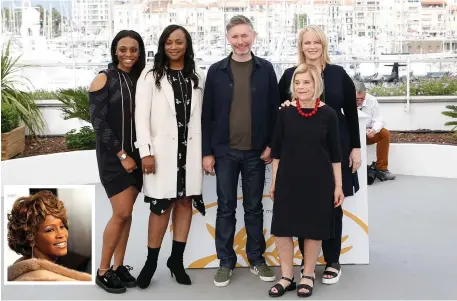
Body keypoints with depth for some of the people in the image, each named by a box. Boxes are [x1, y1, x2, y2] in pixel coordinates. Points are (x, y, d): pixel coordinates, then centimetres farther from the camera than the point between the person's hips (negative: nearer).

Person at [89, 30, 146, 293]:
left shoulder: (141, 79, 9)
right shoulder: (104, 79, -6)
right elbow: (99, 122, -12)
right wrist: (121, 155, -15)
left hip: (136, 155, 5)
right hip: (113, 156, -5)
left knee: (127, 213, 7)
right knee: (122, 213, -8)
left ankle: (119, 266, 18)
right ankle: (103, 271, 7)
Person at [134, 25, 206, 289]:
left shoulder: (198, 76, 9)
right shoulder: (151, 76, 1)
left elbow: (203, 114, 7)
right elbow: (141, 115, -4)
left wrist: (207, 150, 3)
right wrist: (146, 151, -11)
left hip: (191, 148, 3)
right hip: (162, 149, -3)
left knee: (186, 202, 7)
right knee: (161, 205, -1)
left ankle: (176, 259, 19)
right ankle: (151, 262, 12)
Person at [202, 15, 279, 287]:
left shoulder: (265, 69, 2)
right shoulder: (216, 71, 1)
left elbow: (274, 110, 3)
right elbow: (207, 114, 1)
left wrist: (271, 145, -4)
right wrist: (207, 151, -3)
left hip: (256, 151, 0)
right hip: (225, 151, 0)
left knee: (254, 207, 10)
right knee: (226, 208, 7)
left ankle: (257, 258, 23)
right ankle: (226, 261, 18)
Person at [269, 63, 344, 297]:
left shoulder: (327, 114, -4)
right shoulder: (286, 113, -1)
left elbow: (335, 153, 0)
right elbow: (276, 150, 4)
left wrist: (338, 185, -1)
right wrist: (274, 181, 4)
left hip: (318, 181, -1)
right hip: (288, 179, 2)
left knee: (313, 228, 8)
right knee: (282, 227, 4)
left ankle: (308, 276, 25)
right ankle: (286, 276, 20)